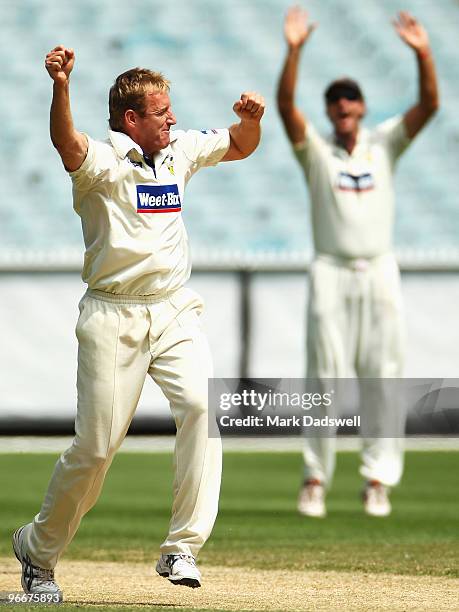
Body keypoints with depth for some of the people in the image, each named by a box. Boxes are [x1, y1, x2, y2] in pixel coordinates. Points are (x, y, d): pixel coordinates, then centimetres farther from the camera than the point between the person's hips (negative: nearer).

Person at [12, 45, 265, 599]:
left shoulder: (179, 150, 11)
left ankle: (182, 548, -19)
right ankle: (38, 548, 21)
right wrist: (61, 86, -51)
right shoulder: (101, 162, -9)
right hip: (113, 318, -5)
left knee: (201, 404, -21)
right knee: (96, 445, -3)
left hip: (175, 313, 5)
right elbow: (66, 143, -32)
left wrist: (250, 117, 2)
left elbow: (240, 146, 26)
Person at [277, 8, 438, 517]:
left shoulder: (385, 144, 10)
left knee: (383, 375, -3)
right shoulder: (315, 150, 6)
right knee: (325, 378, -3)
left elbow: (429, 104, -3)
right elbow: (286, 105, -11)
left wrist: (422, 51, -18)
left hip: (379, 271, 1)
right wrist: (293, 50, -24)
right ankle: (315, 478, 3)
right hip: (331, 273, -1)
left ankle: (378, 480, -1)